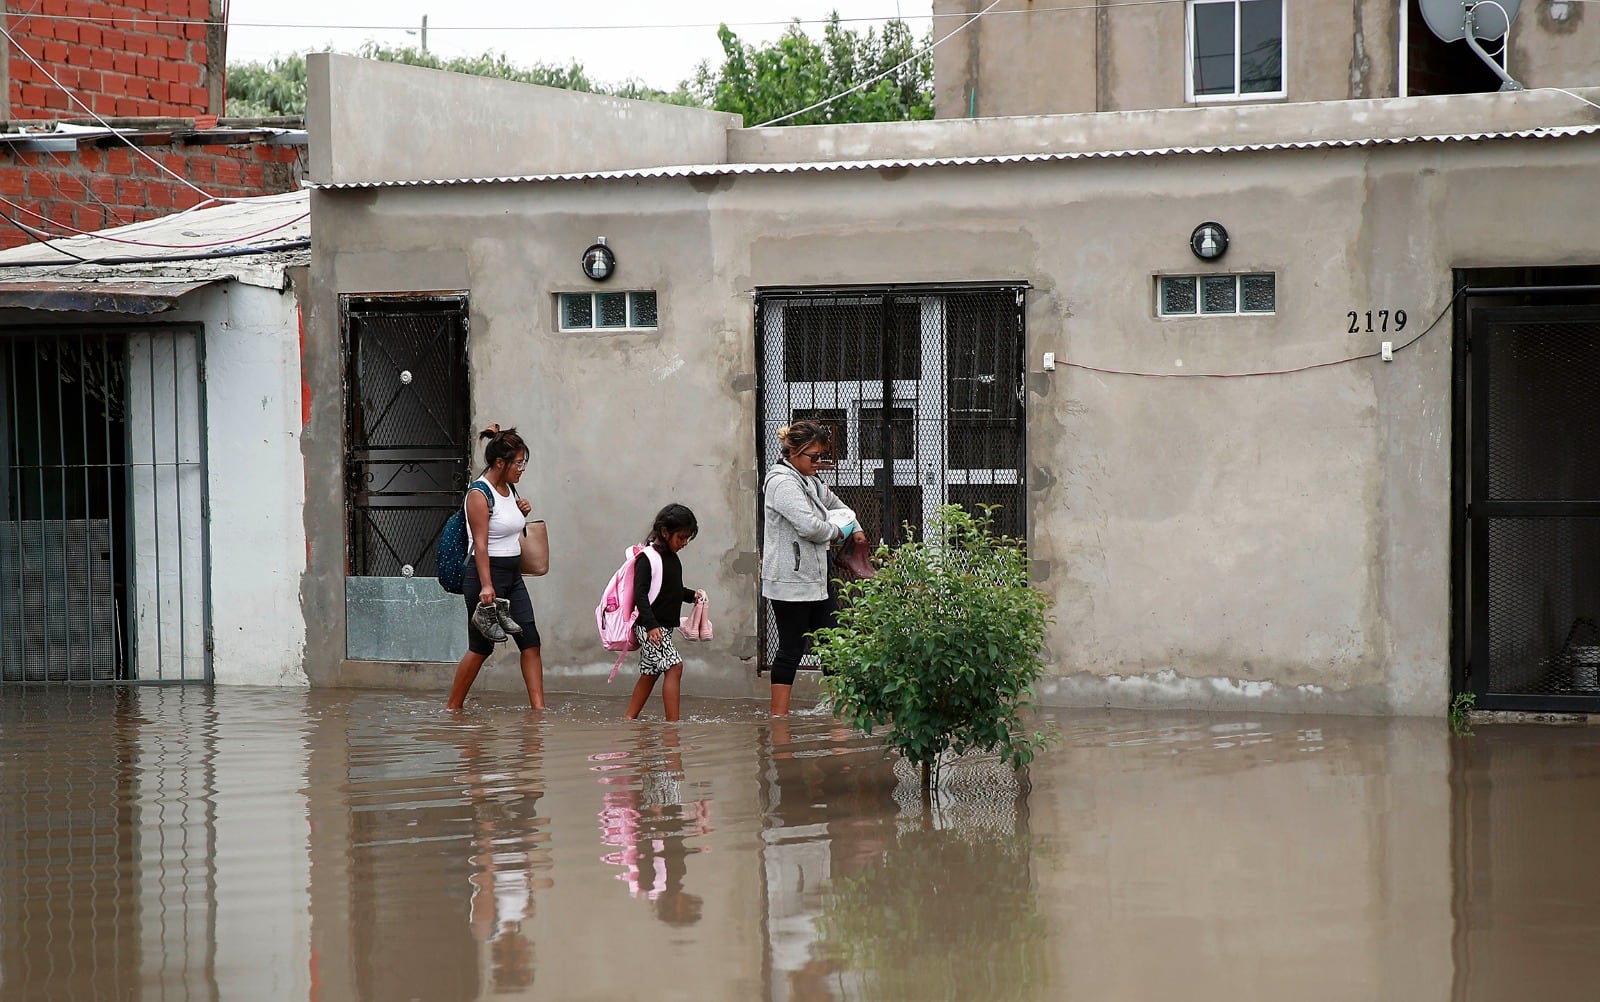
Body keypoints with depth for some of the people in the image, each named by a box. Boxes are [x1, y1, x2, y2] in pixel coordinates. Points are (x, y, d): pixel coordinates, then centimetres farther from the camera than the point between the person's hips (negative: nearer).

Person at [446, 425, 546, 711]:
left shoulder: (509, 489, 11)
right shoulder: (479, 494, -14)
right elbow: (480, 543, -20)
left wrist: (522, 512, 7)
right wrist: (486, 586, -26)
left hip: (513, 575, 8)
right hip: (486, 572, -8)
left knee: (530, 641, -2)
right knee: (481, 646, -2)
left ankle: (538, 706, -3)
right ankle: (453, 707, 11)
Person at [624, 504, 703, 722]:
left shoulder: (673, 558, 13)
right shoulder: (647, 558, -15)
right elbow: (640, 593, -20)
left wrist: (691, 595, 11)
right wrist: (651, 625, -27)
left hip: (664, 627, 9)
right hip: (649, 627, -9)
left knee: (650, 674, 14)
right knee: (674, 666, -17)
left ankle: (630, 718, 23)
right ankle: (673, 723, -18)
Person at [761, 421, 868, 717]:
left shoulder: (810, 482, 16)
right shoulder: (782, 483, -15)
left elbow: (834, 503, 36)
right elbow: (809, 526, -25)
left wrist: (855, 529, 19)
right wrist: (836, 531, -6)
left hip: (814, 579, 10)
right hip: (790, 581, -10)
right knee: (792, 648, -6)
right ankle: (778, 715, -1)